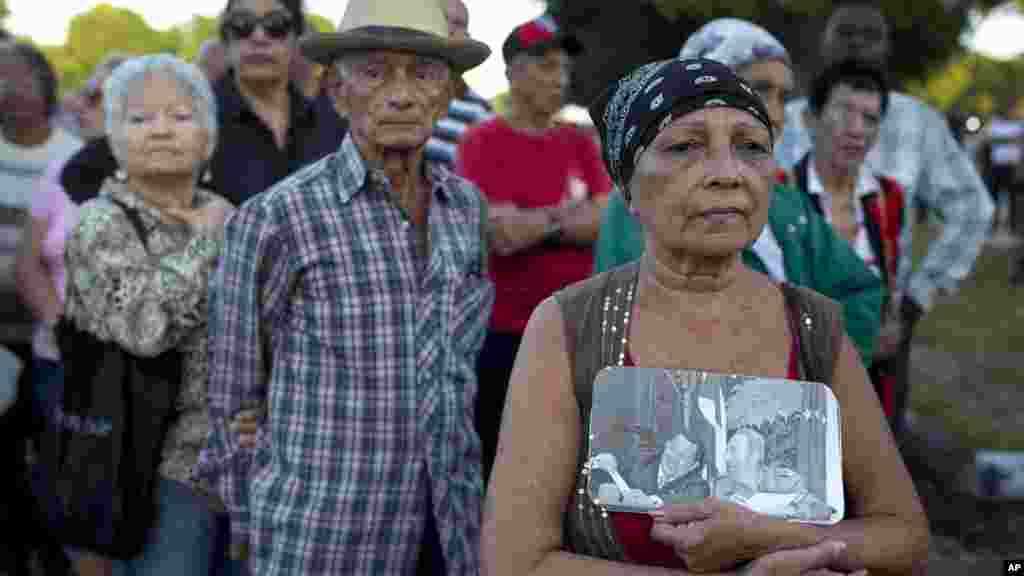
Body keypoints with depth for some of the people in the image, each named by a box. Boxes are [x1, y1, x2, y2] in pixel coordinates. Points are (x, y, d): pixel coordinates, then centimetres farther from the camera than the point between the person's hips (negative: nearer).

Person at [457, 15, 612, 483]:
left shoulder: (579, 142, 10)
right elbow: (500, 234, -15)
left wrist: (539, 223, -12)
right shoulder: (482, 141, -4)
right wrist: (573, 211, -9)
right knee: (495, 466, 5)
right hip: (504, 333, -4)